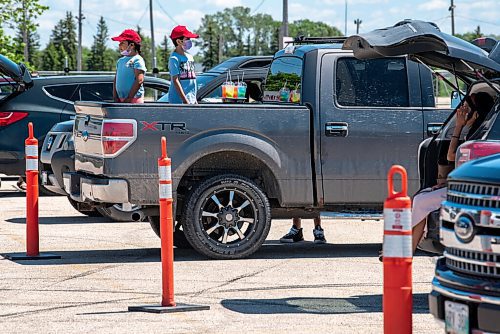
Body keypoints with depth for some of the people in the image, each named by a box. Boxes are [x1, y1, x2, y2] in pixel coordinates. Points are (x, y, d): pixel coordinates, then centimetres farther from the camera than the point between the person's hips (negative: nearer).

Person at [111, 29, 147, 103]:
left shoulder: (137, 60, -7)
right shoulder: (120, 61, 17)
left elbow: (139, 80, -16)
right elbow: (116, 80, 18)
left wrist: (129, 98, -18)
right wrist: (115, 97, 6)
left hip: (134, 99, -8)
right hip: (120, 99, 8)